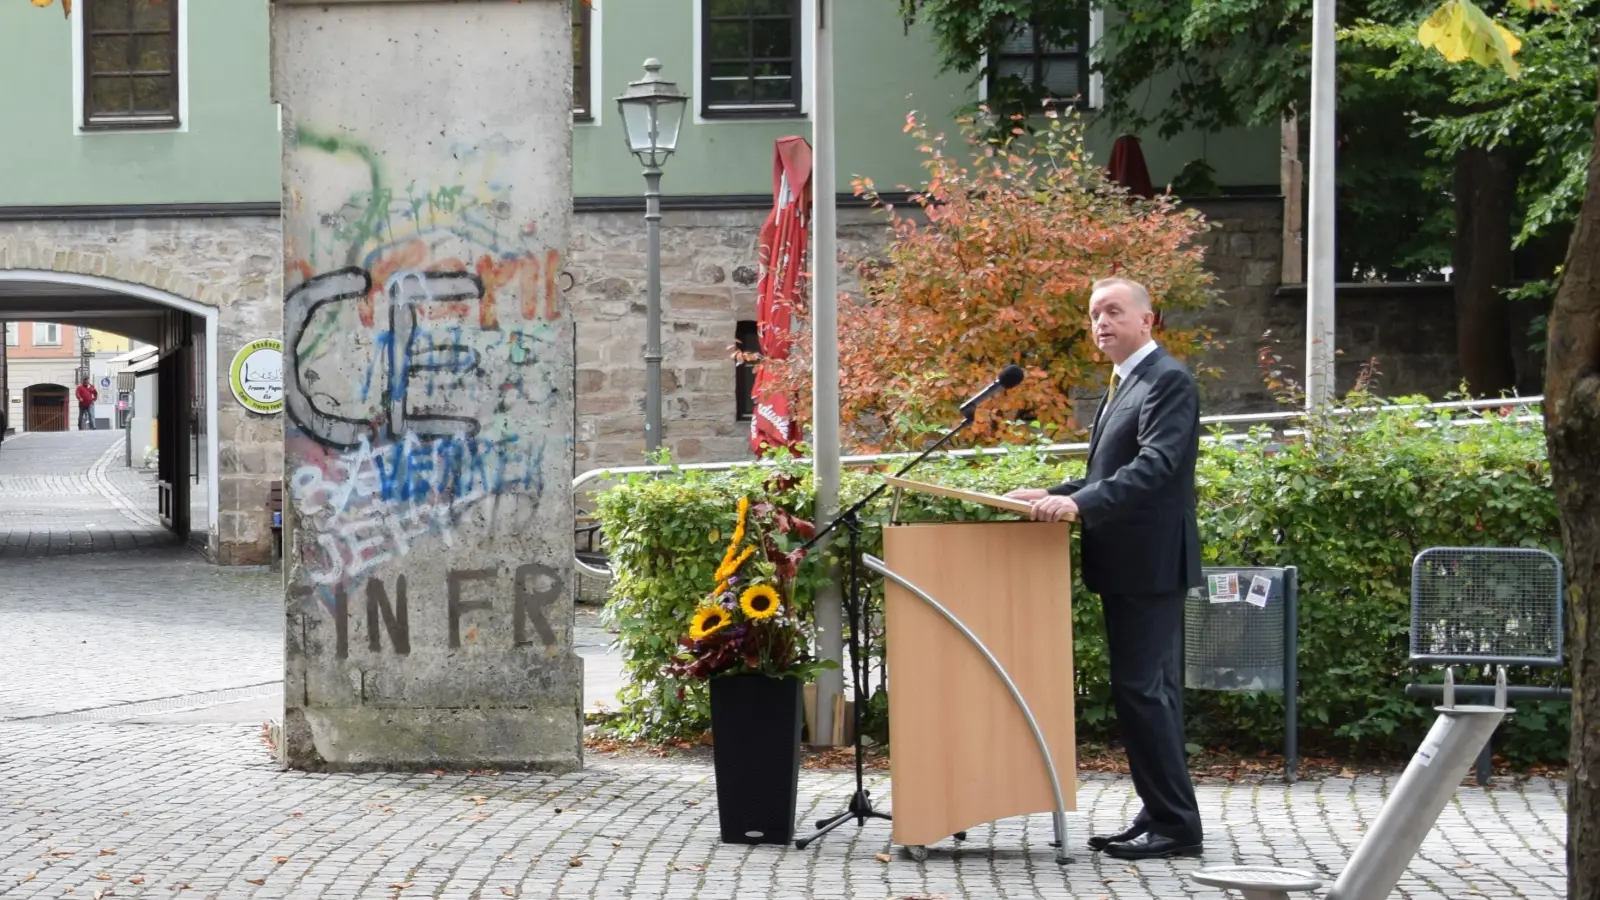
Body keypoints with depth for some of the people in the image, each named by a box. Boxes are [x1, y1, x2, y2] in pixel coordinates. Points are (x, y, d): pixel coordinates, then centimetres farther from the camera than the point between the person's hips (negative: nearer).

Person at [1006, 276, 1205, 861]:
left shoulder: (1168, 380, -12)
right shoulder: (1125, 385, 19)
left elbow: (1155, 465, -25)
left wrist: (1080, 503, -33)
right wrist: (1054, 495, 11)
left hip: (1150, 564, -10)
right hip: (1125, 565, 10)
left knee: (1142, 688, -10)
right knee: (1145, 690, 12)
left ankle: (1175, 824, -6)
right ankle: (1161, 816, 18)